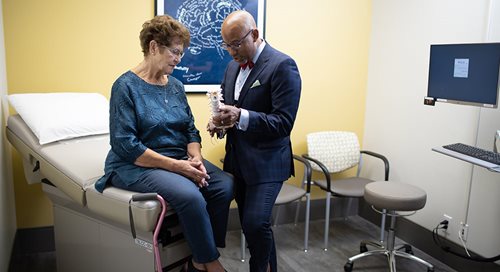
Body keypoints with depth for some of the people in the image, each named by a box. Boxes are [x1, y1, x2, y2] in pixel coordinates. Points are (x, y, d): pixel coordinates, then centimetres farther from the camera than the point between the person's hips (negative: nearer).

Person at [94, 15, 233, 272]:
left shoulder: (176, 86, 10)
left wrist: (196, 159, -10)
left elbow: (191, 130, 11)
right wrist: (174, 165, -21)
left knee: (225, 185, -18)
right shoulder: (126, 86, -10)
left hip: (179, 159, 7)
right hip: (137, 165, -6)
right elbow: (124, 144, -17)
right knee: (189, 195, -32)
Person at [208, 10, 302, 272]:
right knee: (251, 225, 13)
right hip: (238, 161, 7)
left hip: (266, 162, -7)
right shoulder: (233, 66, 11)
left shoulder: (282, 65, -13)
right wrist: (219, 121, -3)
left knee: (256, 223, -17)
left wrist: (241, 117, -30)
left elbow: (284, 122, -19)